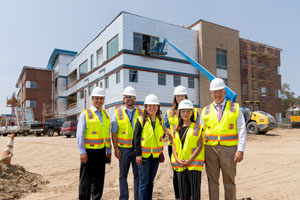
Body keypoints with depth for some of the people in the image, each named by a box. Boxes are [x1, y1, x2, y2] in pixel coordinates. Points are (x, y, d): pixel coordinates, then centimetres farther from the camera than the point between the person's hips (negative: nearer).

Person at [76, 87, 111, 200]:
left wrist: (109, 151, 12)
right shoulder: (85, 114, -5)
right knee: (86, 180, 5)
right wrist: (82, 152, -15)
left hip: (101, 152, 5)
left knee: (99, 179, 13)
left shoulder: (105, 115, 12)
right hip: (89, 152, -5)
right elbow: (79, 134, -9)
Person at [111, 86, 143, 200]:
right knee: (123, 175, 9)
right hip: (123, 149, -1)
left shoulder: (141, 113, 7)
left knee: (138, 174, 6)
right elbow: (114, 132, 1)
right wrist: (116, 148, -6)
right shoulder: (118, 113, 3)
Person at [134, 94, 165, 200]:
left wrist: (161, 152, 12)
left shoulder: (160, 121, 8)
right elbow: (136, 137, -9)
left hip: (156, 155, 5)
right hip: (144, 155, -5)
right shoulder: (141, 120, -7)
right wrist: (138, 154, -13)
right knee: (144, 181, 1)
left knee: (151, 180, 15)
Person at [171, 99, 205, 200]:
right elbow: (173, 145, 9)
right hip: (180, 164, 4)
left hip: (194, 163, -3)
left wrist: (189, 160, -14)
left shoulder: (197, 127, -1)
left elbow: (200, 146, -6)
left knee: (195, 190, 2)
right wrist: (177, 159, -6)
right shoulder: (177, 128, 10)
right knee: (183, 191, 11)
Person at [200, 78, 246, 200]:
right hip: (210, 149, 1)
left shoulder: (235, 108, 4)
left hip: (229, 149, -1)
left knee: (229, 181, 11)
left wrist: (240, 150, -10)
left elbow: (242, 130, -1)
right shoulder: (205, 111, 8)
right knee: (212, 181, 9)